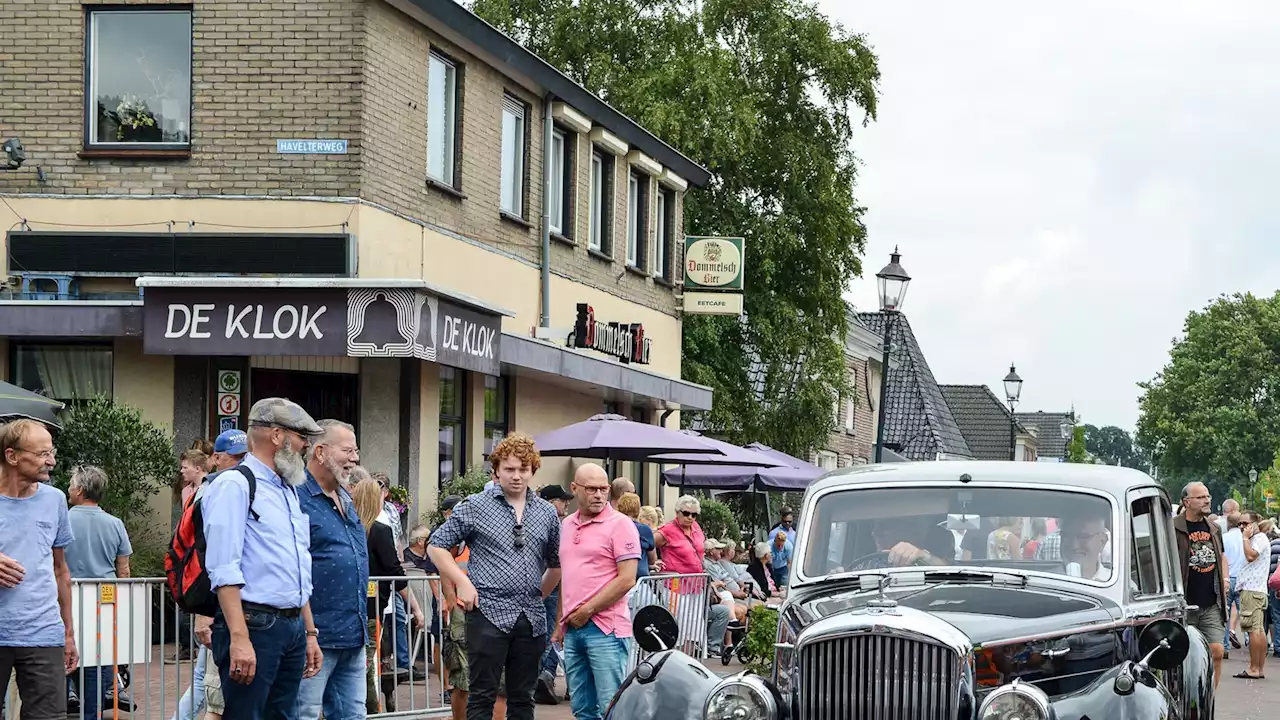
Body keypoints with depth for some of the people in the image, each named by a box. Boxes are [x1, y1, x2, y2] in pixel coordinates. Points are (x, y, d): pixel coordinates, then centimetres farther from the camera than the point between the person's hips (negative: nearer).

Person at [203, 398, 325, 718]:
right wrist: (239, 639, -23)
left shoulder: (289, 491, 21)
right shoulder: (235, 485, -8)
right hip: (254, 627, -9)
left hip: (294, 629, 9)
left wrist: (310, 632, 21)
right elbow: (224, 570, -17)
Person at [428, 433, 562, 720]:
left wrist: (541, 594, 14)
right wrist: (463, 583, -6)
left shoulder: (547, 513, 11)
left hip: (531, 620, 4)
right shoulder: (475, 507, 0)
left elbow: (556, 563, 23)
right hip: (489, 614, -4)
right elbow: (437, 546, 2)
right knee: (482, 696, -3)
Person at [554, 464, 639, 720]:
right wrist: (561, 621, 17)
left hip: (605, 629, -7)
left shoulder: (620, 524, -6)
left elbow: (626, 580, -12)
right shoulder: (566, 525, 16)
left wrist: (587, 611, -11)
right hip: (572, 629, 7)